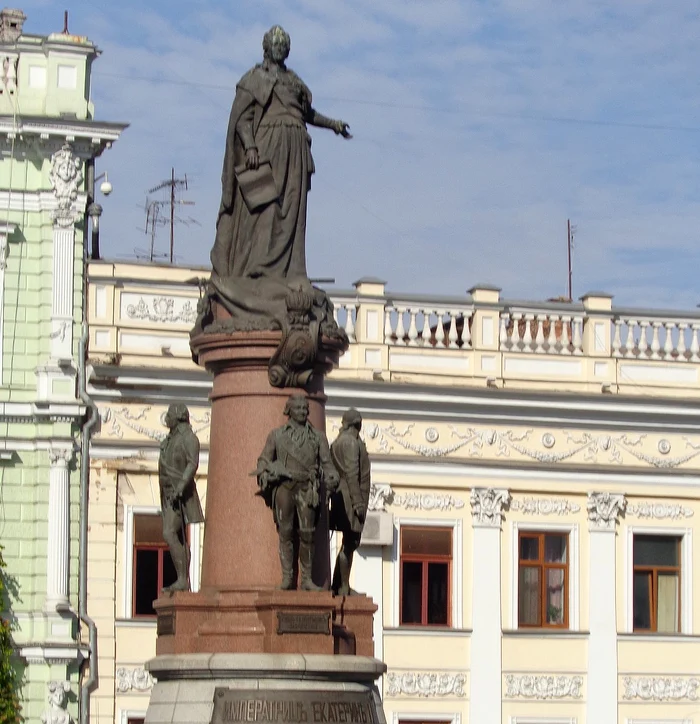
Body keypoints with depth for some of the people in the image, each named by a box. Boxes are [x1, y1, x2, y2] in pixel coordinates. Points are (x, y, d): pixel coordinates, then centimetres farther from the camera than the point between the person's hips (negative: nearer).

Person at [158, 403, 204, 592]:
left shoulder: (188, 437, -8)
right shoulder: (170, 439, 19)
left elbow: (193, 463, -19)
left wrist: (180, 486, -29)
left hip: (180, 494, -10)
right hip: (169, 494, 10)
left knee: (169, 533, -19)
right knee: (179, 538, 7)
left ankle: (182, 580, -21)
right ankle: (185, 583, 7)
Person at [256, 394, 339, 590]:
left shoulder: (318, 436, 16)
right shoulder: (277, 434, 14)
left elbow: (326, 462, 11)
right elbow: (264, 459, 12)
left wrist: (331, 478, -9)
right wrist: (263, 475, -8)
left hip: (306, 488, 1)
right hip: (283, 486, -1)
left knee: (307, 533, -3)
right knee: (285, 532, -5)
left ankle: (307, 579, 1)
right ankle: (287, 577, -3)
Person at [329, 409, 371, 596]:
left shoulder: (338, 443, 17)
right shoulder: (351, 442, -12)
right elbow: (352, 474, -18)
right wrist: (358, 502, -19)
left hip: (341, 496, 10)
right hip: (350, 497, -10)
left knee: (350, 543, 13)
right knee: (349, 543, -7)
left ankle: (338, 586, 13)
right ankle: (343, 587, -7)